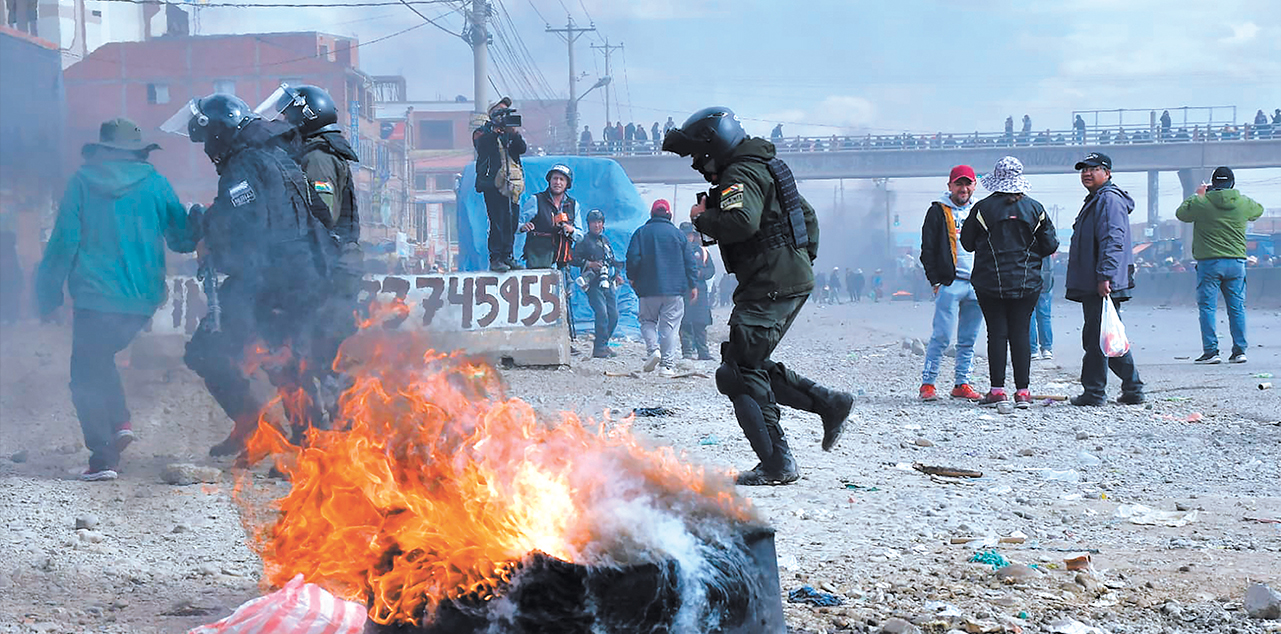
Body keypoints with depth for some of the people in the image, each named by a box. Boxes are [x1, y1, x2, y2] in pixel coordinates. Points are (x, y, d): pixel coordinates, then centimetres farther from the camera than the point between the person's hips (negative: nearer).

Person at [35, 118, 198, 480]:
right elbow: (184, 240, 11)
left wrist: (48, 297, 4)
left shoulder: (83, 181, 0)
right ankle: (120, 423, 7)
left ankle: (103, 457, -4)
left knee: (86, 375, 5)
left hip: (95, 295, -3)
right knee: (100, 358, 25)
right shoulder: (155, 183, 5)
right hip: (142, 300, 4)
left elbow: (64, 241, -2)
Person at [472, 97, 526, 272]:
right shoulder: (483, 132, 8)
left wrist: (514, 133, -9)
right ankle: (495, 259, -10)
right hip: (493, 183, -5)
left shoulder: (511, 132, 19)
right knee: (497, 221, -11)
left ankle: (507, 256, 11)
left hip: (512, 183, 5)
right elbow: (481, 144, -9)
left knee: (511, 221, 3)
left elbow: (523, 148, 2)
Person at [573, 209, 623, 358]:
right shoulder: (583, 241, 1)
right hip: (594, 284, -7)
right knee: (602, 314, -17)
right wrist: (589, 264, -17)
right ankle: (599, 348, -10)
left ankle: (603, 344, 16)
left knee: (613, 315, 3)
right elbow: (575, 260, -5)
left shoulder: (605, 240, 21)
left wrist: (617, 274, 16)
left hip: (608, 284, 7)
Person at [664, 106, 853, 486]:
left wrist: (702, 219, -14)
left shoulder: (740, 175, -12)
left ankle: (777, 464, -8)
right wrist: (804, 257, 28)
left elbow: (742, 222, -32)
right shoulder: (761, 169, 21)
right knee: (753, 365, 16)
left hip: (772, 286, -10)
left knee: (741, 372, -8)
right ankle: (828, 403, 14)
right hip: (794, 279, 10)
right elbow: (806, 214, 30)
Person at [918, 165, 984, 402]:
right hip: (950, 284, -5)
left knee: (968, 339, 7)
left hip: (977, 285, 5)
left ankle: (961, 384, 14)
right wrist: (936, 281, -8)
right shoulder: (938, 212, 2)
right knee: (942, 337, -9)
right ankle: (927, 383, -3)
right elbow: (928, 250, 0)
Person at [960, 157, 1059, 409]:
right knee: (1021, 333, 4)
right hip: (1027, 283, 1)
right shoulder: (1035, 208, 0)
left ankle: (997, 390, 1)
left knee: (997, 333, 3)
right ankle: (1022, 391, 2)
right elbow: (1050, 246, 4)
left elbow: (967, 243, 3)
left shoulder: (982, 208, -5)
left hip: (990, 282, -1)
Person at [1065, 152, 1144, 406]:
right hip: (1092, 286, 11)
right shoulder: (1095, 200, 23)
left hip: (1103, 285, -11)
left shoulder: (1109, 199, -10)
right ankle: (1132, 389, 17)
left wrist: (1105, 276, -27)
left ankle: (1094, 392, -3)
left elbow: (1113, 241, -21)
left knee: (1096, 337, -7)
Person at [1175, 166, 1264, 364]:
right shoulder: (1243, 203, 2)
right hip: (1236, 262, 3)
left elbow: (1181, 213, 10)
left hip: (1209, 262, -3)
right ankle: (1239, 350, 9)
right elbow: (1258, 210, 24)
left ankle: (1210, 351, -3)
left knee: (1207, 307, 2)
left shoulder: (1202, 203, -8)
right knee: (1237, 308, 9)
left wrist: (1197, 195, 22)